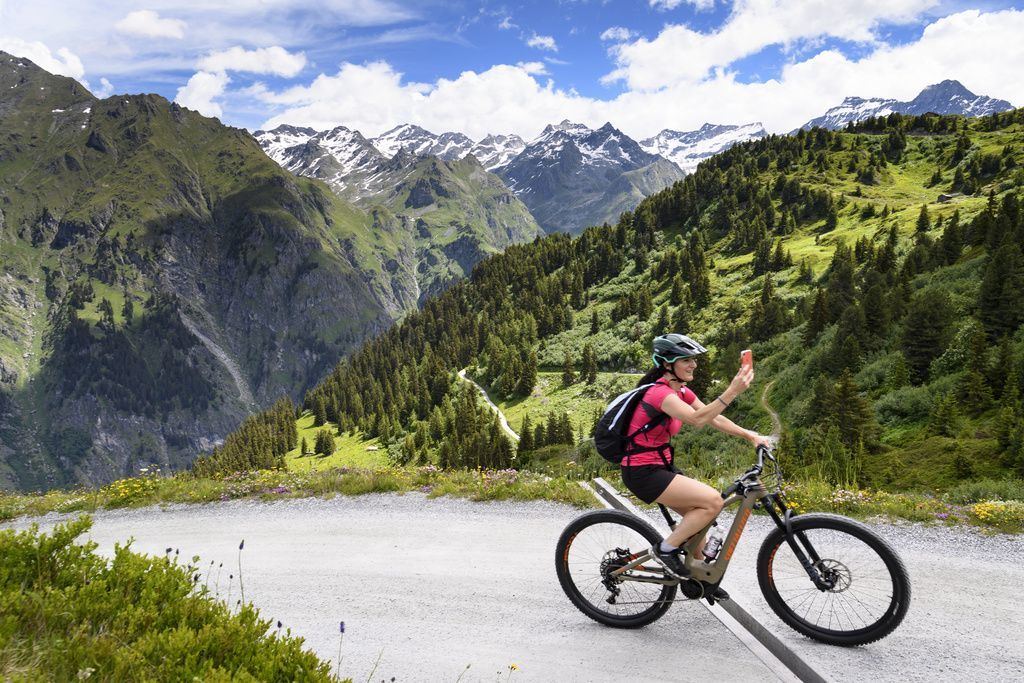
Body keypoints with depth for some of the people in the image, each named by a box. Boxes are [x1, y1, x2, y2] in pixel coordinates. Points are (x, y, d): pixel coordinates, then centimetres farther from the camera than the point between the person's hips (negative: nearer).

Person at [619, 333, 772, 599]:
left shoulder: (682, 392, 8)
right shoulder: (660, 392, -21)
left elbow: (715, 419, 5)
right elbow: (697, 419, -35)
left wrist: (750, 435, -6)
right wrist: (732, 391, -40)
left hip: (659, 467, 10)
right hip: (642, 472, -10)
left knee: (699, 512, 15)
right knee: (713, 501, -16)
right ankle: (666, 549, -2)